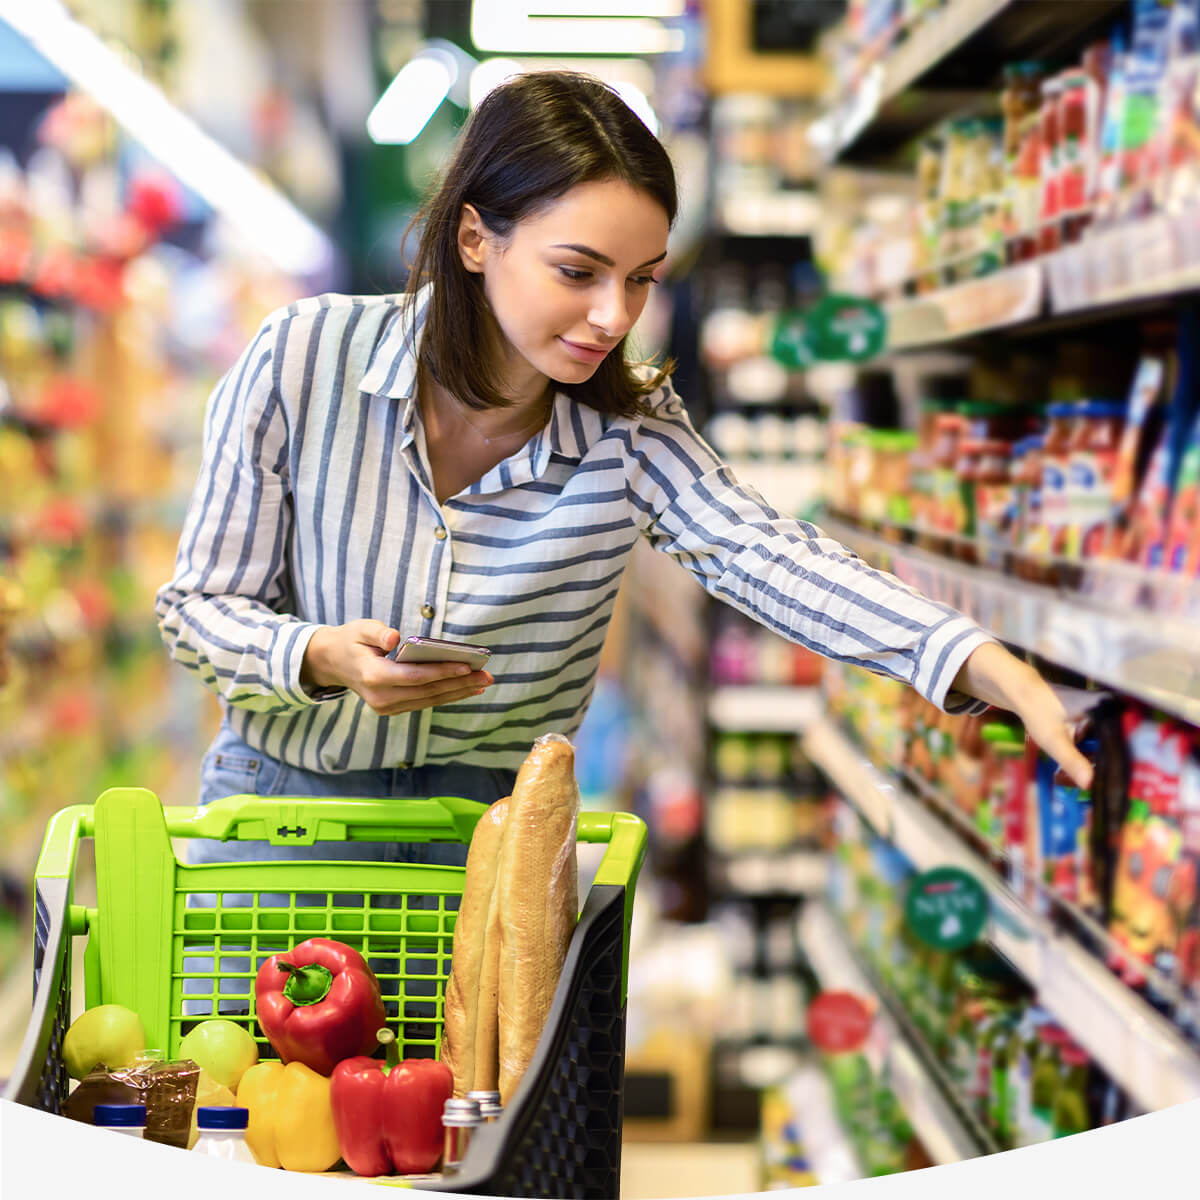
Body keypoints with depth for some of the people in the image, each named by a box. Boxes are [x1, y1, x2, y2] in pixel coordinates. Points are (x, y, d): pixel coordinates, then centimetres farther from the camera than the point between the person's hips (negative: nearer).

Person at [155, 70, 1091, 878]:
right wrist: (323, 657, -29)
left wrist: (986, 664, -42)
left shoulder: (629, 434, -9)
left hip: (495, 826, 1)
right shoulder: (302, 360, -14)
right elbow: (201, 603, -6)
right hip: (285, 796, -1)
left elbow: (769, 556, -25)